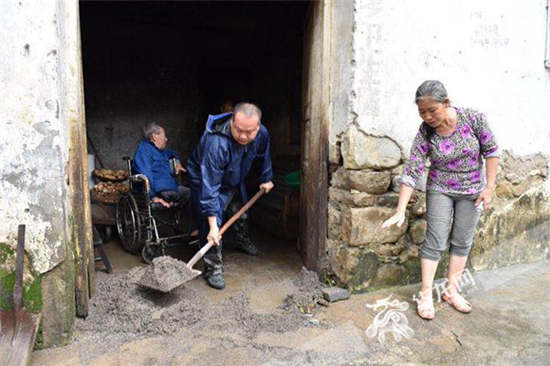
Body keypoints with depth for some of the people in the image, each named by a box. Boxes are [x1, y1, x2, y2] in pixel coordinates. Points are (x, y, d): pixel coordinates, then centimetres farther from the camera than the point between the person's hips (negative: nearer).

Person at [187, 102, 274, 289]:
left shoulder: (262, 133, -24)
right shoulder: (216, 143, -43)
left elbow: (262, 157, 2)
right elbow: (210, 186, -42)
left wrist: (265, 179, 13)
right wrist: (213, 225, -42)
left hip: (236, 179, 6)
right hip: (206, 178, -6)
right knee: (211, 223, -15)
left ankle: (242, 239, 53)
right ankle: (213, 267, -2)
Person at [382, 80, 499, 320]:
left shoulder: (473, 119, -18)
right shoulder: (424, 134, -19)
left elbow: (491, 151, -7)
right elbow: (411, 172, -20)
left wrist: (489, 188, -9)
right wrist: (401, 211, -26)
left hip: (472, 191, 2)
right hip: (440, 190, -1)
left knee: (462, 242, 8)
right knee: (435, 242, -4)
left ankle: (451, 290, 23)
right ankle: (426, 295, 6)